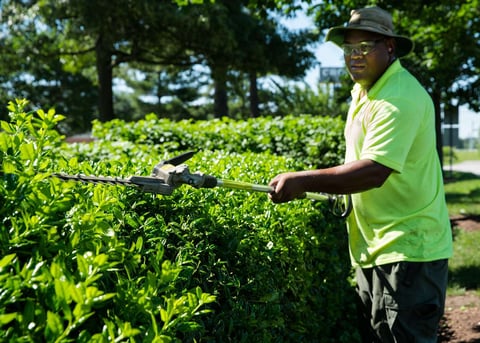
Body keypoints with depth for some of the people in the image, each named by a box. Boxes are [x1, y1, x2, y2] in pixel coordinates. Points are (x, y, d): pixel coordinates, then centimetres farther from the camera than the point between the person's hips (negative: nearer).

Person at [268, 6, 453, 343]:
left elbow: (374, 171, -31)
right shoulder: (363, 91, 12)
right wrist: (338, 186, 9)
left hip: (407, 249, -10)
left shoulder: (400, 99, -21)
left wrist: (302, 181, -29)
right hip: (375, 249, 10)